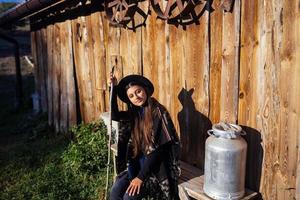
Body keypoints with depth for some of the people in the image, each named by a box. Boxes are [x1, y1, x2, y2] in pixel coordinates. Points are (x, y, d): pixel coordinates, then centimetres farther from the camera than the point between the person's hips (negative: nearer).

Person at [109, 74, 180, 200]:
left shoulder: (158, 112, -18)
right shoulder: (135, 112, 3)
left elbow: (157, 149, -20)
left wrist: (141, 177, -20)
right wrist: (114, 88, -4)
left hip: (157, 168, -6)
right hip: (138, 164, 6)